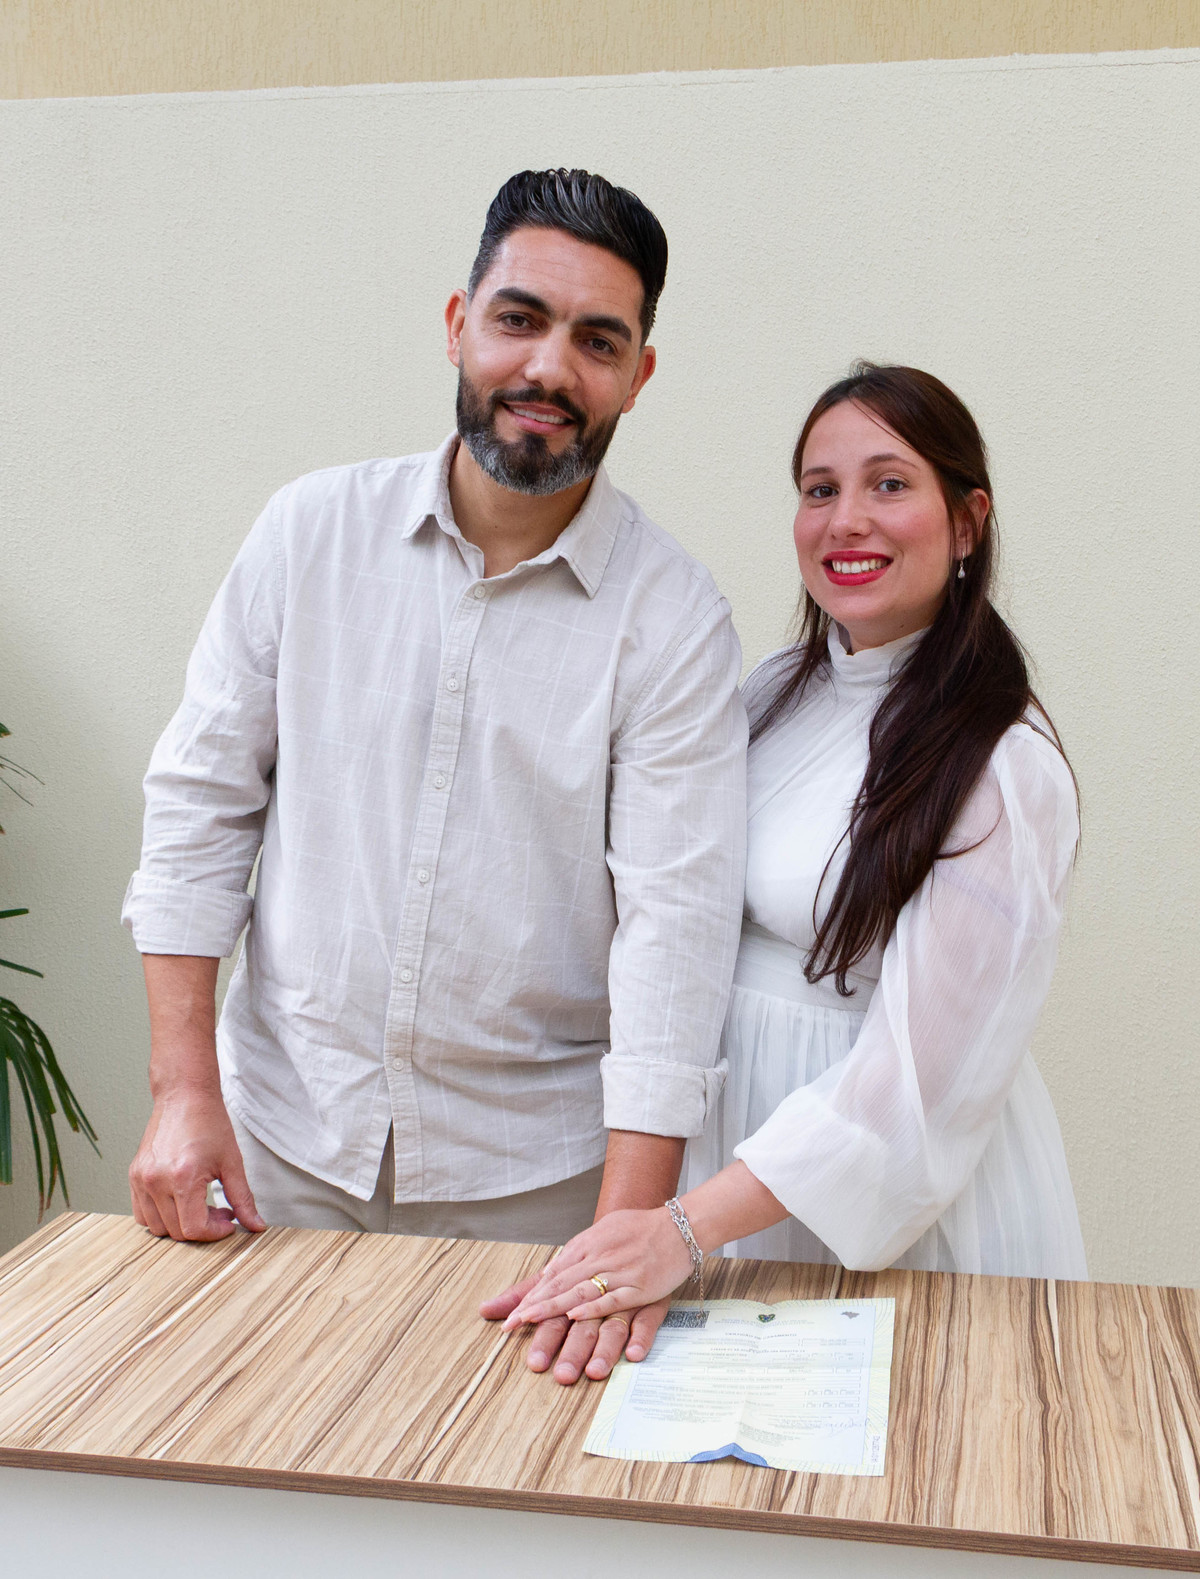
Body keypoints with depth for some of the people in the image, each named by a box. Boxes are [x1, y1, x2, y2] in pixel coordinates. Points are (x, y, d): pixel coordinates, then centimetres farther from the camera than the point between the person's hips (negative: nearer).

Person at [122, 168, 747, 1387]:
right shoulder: (312, 533, -3)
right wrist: (182, 1089, -5)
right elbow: (199, 801, 1)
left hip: (529, 1169, -1)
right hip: (284, 1132, 2)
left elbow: (675, 921, -16)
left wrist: (625, 1241, -24)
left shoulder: (672, 619, -10)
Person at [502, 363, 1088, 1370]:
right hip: (744, 1145, 6)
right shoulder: (777, 692, 3)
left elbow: (916, 1078, -23)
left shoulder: (1004, 767, -19)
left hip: (910, 1214, -6)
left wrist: (690, 1229, -28)